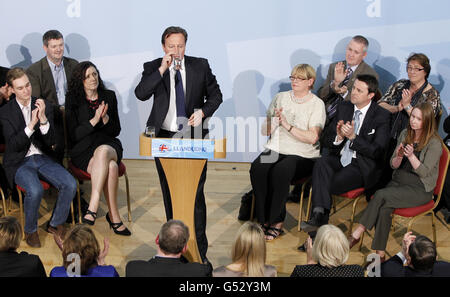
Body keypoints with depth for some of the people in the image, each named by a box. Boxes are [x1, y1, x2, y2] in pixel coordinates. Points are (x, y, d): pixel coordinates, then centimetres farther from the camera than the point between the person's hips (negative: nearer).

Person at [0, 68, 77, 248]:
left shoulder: (44, 107, 5)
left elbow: (51, 142, -2)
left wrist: (43, 119, -20)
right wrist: (31, 125, -26)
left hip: (42, 158, 3)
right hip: (19, 162, -3)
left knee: (70, 184, -21)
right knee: (35, 190, -32)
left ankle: (55, 224, 4)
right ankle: (30, 230, -4)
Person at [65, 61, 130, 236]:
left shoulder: (109, 96, 11)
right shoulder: (73, 100, 3)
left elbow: (116, 131, 11)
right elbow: (74, 135, -3)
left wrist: (105, 118, -10)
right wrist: (94, 120, -15)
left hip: (108, 145, 2)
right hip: (83, 151, -2)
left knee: (103, 152, -38)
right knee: (111, 167, -36)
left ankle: (92, 208, -39)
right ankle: (114, 218, -32)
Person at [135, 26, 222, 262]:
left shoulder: (200, 66, 3)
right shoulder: (153, 68, 1)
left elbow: (215, 95, 10)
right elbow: (140, 94, -16)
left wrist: (203, 111, -9)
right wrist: (162, 69, -21)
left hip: (194, 137, -1)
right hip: (164, 137, 1)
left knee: (195, 193, -7)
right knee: (170, 193, 13)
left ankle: (199, 249, -1)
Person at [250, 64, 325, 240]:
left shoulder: (317, 104, 1)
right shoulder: (280, 97, 14)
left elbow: (312, 138, -12)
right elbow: (265, 131, 12)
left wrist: (287, 125, -16)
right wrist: (275, 121, -8)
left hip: (302, 156, -4)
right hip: (275, 150, 4)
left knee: (280, 171, -34)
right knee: (257, 168, -27)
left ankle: (275, 222, -18)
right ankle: (264, 220, -17)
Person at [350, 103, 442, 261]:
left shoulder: (434, 143, -9)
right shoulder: (405, 134, 9)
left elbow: (424, 172, -14)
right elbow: (393, 165, 10)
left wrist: (411, 156, -28)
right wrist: (399, 156, -12)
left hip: (419, 189, -5)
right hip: (398, 181, 5)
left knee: (381, 195, -29)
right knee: (385, 208, -27)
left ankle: (357, 234, -22)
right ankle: (380, 254, -26)